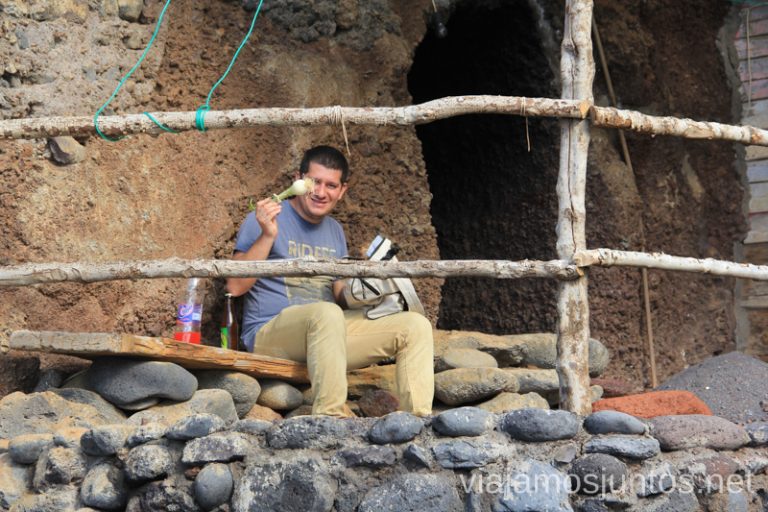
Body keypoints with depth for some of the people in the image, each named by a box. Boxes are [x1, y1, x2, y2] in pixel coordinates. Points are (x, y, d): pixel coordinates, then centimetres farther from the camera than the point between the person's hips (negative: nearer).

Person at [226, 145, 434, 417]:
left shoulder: (335, 231, 19)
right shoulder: (265, 219, -2)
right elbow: (235, 286, -12)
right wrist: (267, 236, -22)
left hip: (326, 333, 7)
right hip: (270, 332, -7)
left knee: (415, 325, -8)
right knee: (327, 313, -39)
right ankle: (329, 420, -39)